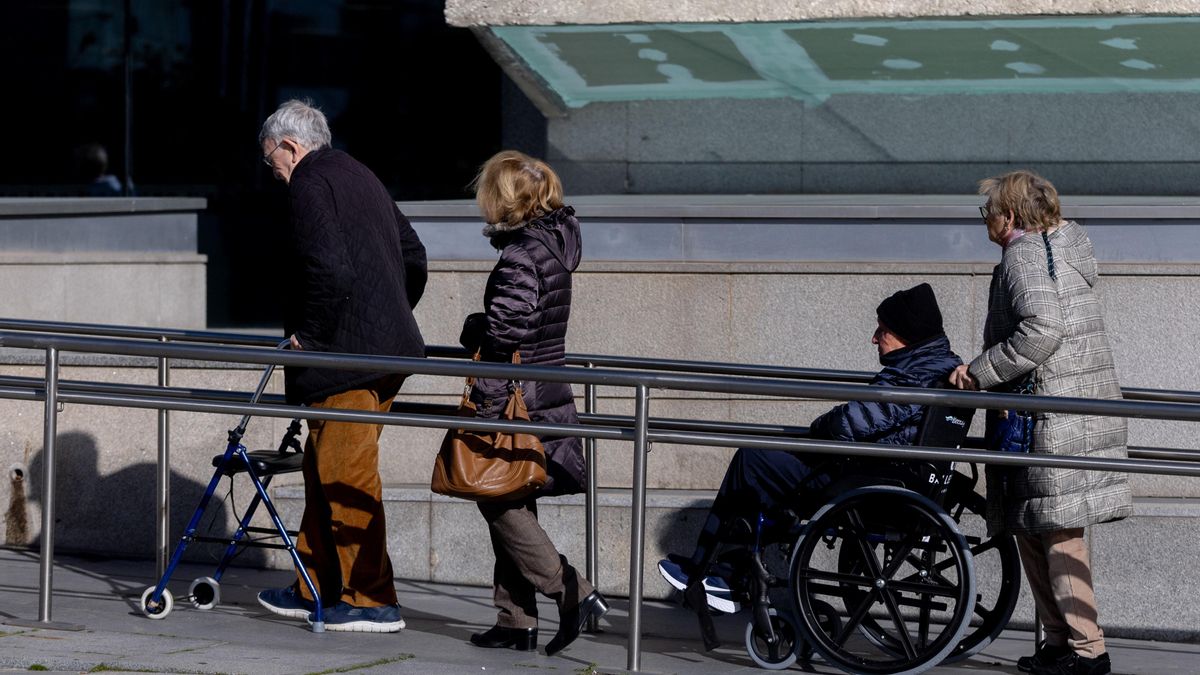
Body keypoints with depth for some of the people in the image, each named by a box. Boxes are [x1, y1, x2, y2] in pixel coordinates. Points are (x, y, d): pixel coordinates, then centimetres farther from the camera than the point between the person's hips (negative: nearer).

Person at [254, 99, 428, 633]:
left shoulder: (310, 184, -10)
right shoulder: (361, 177, 19)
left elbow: (328, 269, -23)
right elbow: (413, 254, 24)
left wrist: (309, 335, -11)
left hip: (345, 356, -10)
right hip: (387, 347, 10)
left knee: (347, 476, -5)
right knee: (323, 468, 17)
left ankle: (373, 601, -3)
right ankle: (317, 590, 23)